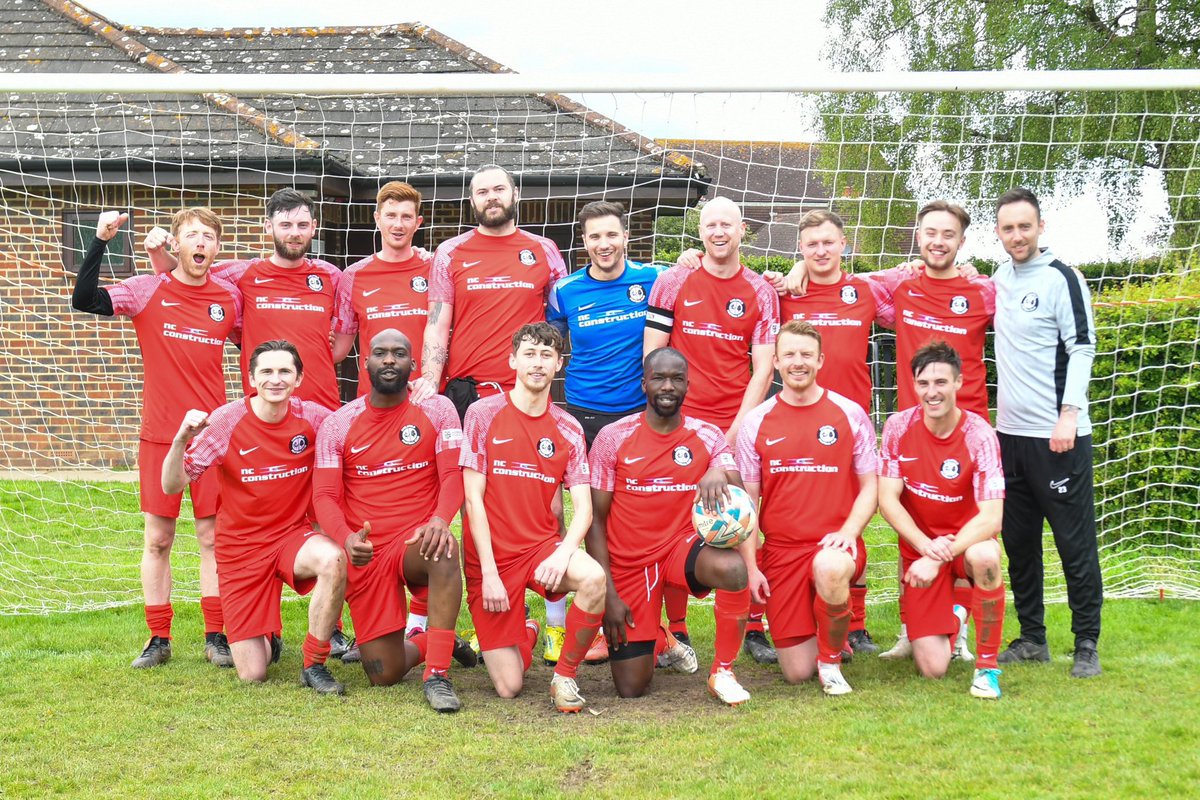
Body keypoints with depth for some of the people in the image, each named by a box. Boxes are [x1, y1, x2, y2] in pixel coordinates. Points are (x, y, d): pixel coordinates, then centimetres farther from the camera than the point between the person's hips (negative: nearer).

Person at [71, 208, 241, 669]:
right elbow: (84, 300, -14)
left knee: (213, 535, 4)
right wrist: (101, 241, -20)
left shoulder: (229, 298, 4)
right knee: (157, 537, 4)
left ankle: (216, 636, 12)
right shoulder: (147, 291, -2)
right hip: (159, 435, -1)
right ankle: (159, 639, 14)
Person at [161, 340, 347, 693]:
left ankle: (314, 664, -15)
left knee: (333, 559, -37)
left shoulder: (312, 417, -10)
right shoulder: (227, 421, -14)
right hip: (240, 545, -1)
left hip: (293, 535, 1)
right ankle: (267, 638, 36)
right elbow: (171, 486, -15)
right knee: (252, 674, -4)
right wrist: (181, 440, -33)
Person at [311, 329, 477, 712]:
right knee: (384, 677, -3)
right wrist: (347, 538, -25)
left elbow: (453, 474, -10)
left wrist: (440, 519, -32)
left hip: (417, 544, -1)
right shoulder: (338, 424, 3)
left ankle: (437, 676, -31)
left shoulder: (436, 410, 0)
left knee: (444, 549, -41)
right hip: (365, 555, 2)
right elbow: (325, 496, -3)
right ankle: (433, 642, 33)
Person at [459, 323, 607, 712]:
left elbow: (583, 506, -2)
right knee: (509, 687, -7)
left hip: (542, 544, 2)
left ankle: (564, 677, -9)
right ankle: (525, 633, 30)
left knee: (594, 578, -33)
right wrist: (490, 573, -14)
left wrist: (564, 551, -22)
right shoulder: (484, 414, -4)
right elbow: (473, 498, -7)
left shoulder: (568, 429, 4)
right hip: (492, 555, -2)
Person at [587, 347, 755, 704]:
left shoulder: (708, 437, -2)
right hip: (629, 564, 0)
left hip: (683, 547, 0)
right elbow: (595, 518, -3)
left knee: (733, 567, -36)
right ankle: (659, 640, 36)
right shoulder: (613, 437, -6)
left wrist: (720, 476, -38)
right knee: (630, 689, -2)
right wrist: (609, 593, -9)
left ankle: (723, 671, -11)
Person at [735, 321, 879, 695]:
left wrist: (849, 531, -15)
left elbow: (870, 486, 4)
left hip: (835, 544, -1)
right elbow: (747, 500, 6)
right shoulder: (756, 421, 4)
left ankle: (831, 660, -10)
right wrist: (749, 565, -2)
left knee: (829, 568, -40)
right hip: (780, 549, 2)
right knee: (796, 673, -3)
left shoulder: (850, 414, 2)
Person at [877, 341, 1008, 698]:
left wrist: (939, 558, -32)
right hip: (919, 547, 2)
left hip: (967, 539, -2)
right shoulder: (899, 426, -9)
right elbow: (887, 500, -8)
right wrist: (926, 546, -24)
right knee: (932, 668, -8)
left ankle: (987, 665, -19)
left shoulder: (978, 434, -17)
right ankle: (953, 619, 31)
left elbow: (991, 517, -23)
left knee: (984, 556, -41)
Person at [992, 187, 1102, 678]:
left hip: (1058, 436, -7)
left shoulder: (1062, 279, -6)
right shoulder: (1002, 277, 12)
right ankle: (1032, 638, 22)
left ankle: (1087, 645, 8)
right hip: (1011, 432, 7)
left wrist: (1069, 412, -19)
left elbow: (1082, 348, -11)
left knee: (1076, 542, -1)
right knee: (1019, 542, 11)